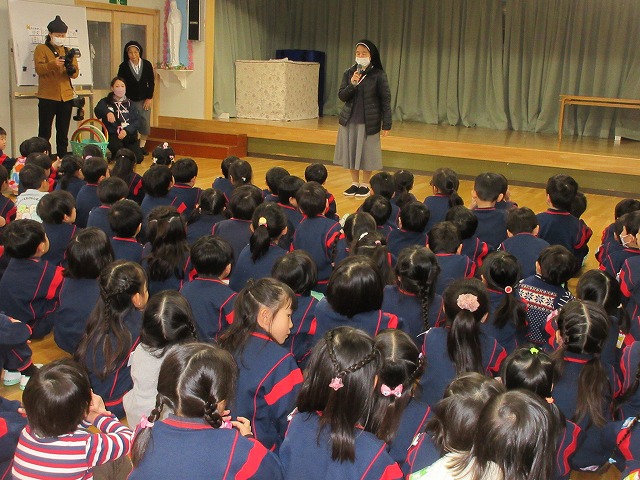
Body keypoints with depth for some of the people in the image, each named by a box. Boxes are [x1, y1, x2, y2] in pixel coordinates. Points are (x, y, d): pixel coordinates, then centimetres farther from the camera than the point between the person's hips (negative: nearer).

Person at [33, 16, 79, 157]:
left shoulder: (68, 51, 16)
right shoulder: (41, 49, 4)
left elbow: (75, 74, 7)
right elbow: (39, 69, -11)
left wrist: (71, 68, -17)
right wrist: (53, 64, -29)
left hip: (66, 97, 4)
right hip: (47, 97, -4)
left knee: (63, 134, 9)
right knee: (44, 133, -4)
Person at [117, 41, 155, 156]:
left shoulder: (147, 64, -2)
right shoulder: (123, 66, -6)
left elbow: (151, 82, 2)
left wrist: (149, 98, -3)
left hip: (145, 99, 1)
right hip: (130, 100, -1)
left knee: (145, 124, -2)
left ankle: (142, 146, 12)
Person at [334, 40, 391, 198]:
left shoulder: (378, 75, -7)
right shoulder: (349, 73, 2)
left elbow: (385, 100, -6)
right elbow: (341, 96, 1)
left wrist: (387, 124, -10)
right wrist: (352, 84, -18)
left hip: (369, 122, -3)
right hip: (349, 121, 3)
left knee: (366, 153, 4)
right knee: (351, 152, 9)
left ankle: (365, 185, 18)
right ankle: (354, 183, 22)